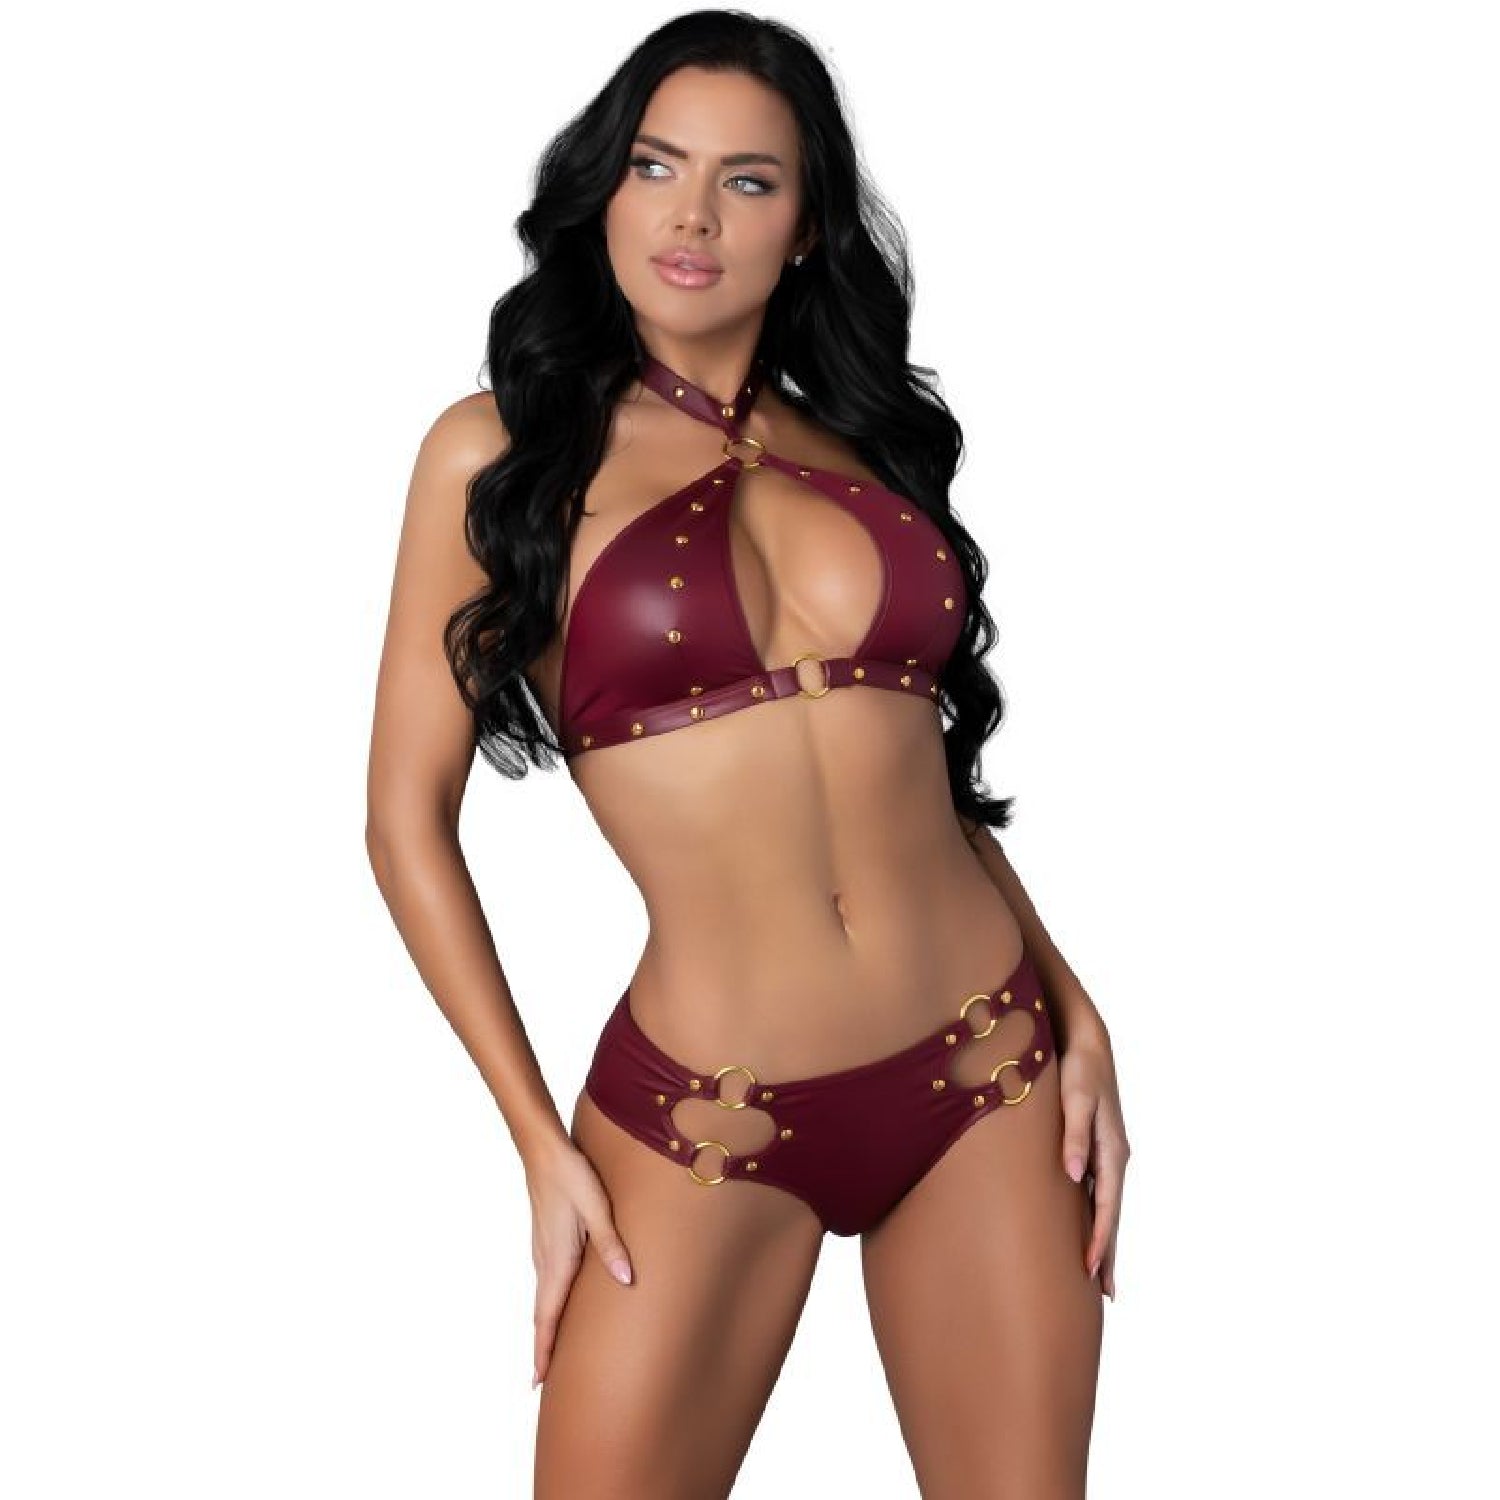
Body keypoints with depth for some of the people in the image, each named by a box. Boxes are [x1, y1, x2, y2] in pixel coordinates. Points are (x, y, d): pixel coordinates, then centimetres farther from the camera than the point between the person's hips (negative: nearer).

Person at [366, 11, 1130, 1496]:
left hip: (986, 1077, 3)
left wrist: (1074, 1008, 5)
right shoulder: (501, 449, -2)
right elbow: (409, 817, -2)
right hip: (705, 1111, -3)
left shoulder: (861, 442, 9)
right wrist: (541, 1144, -5)